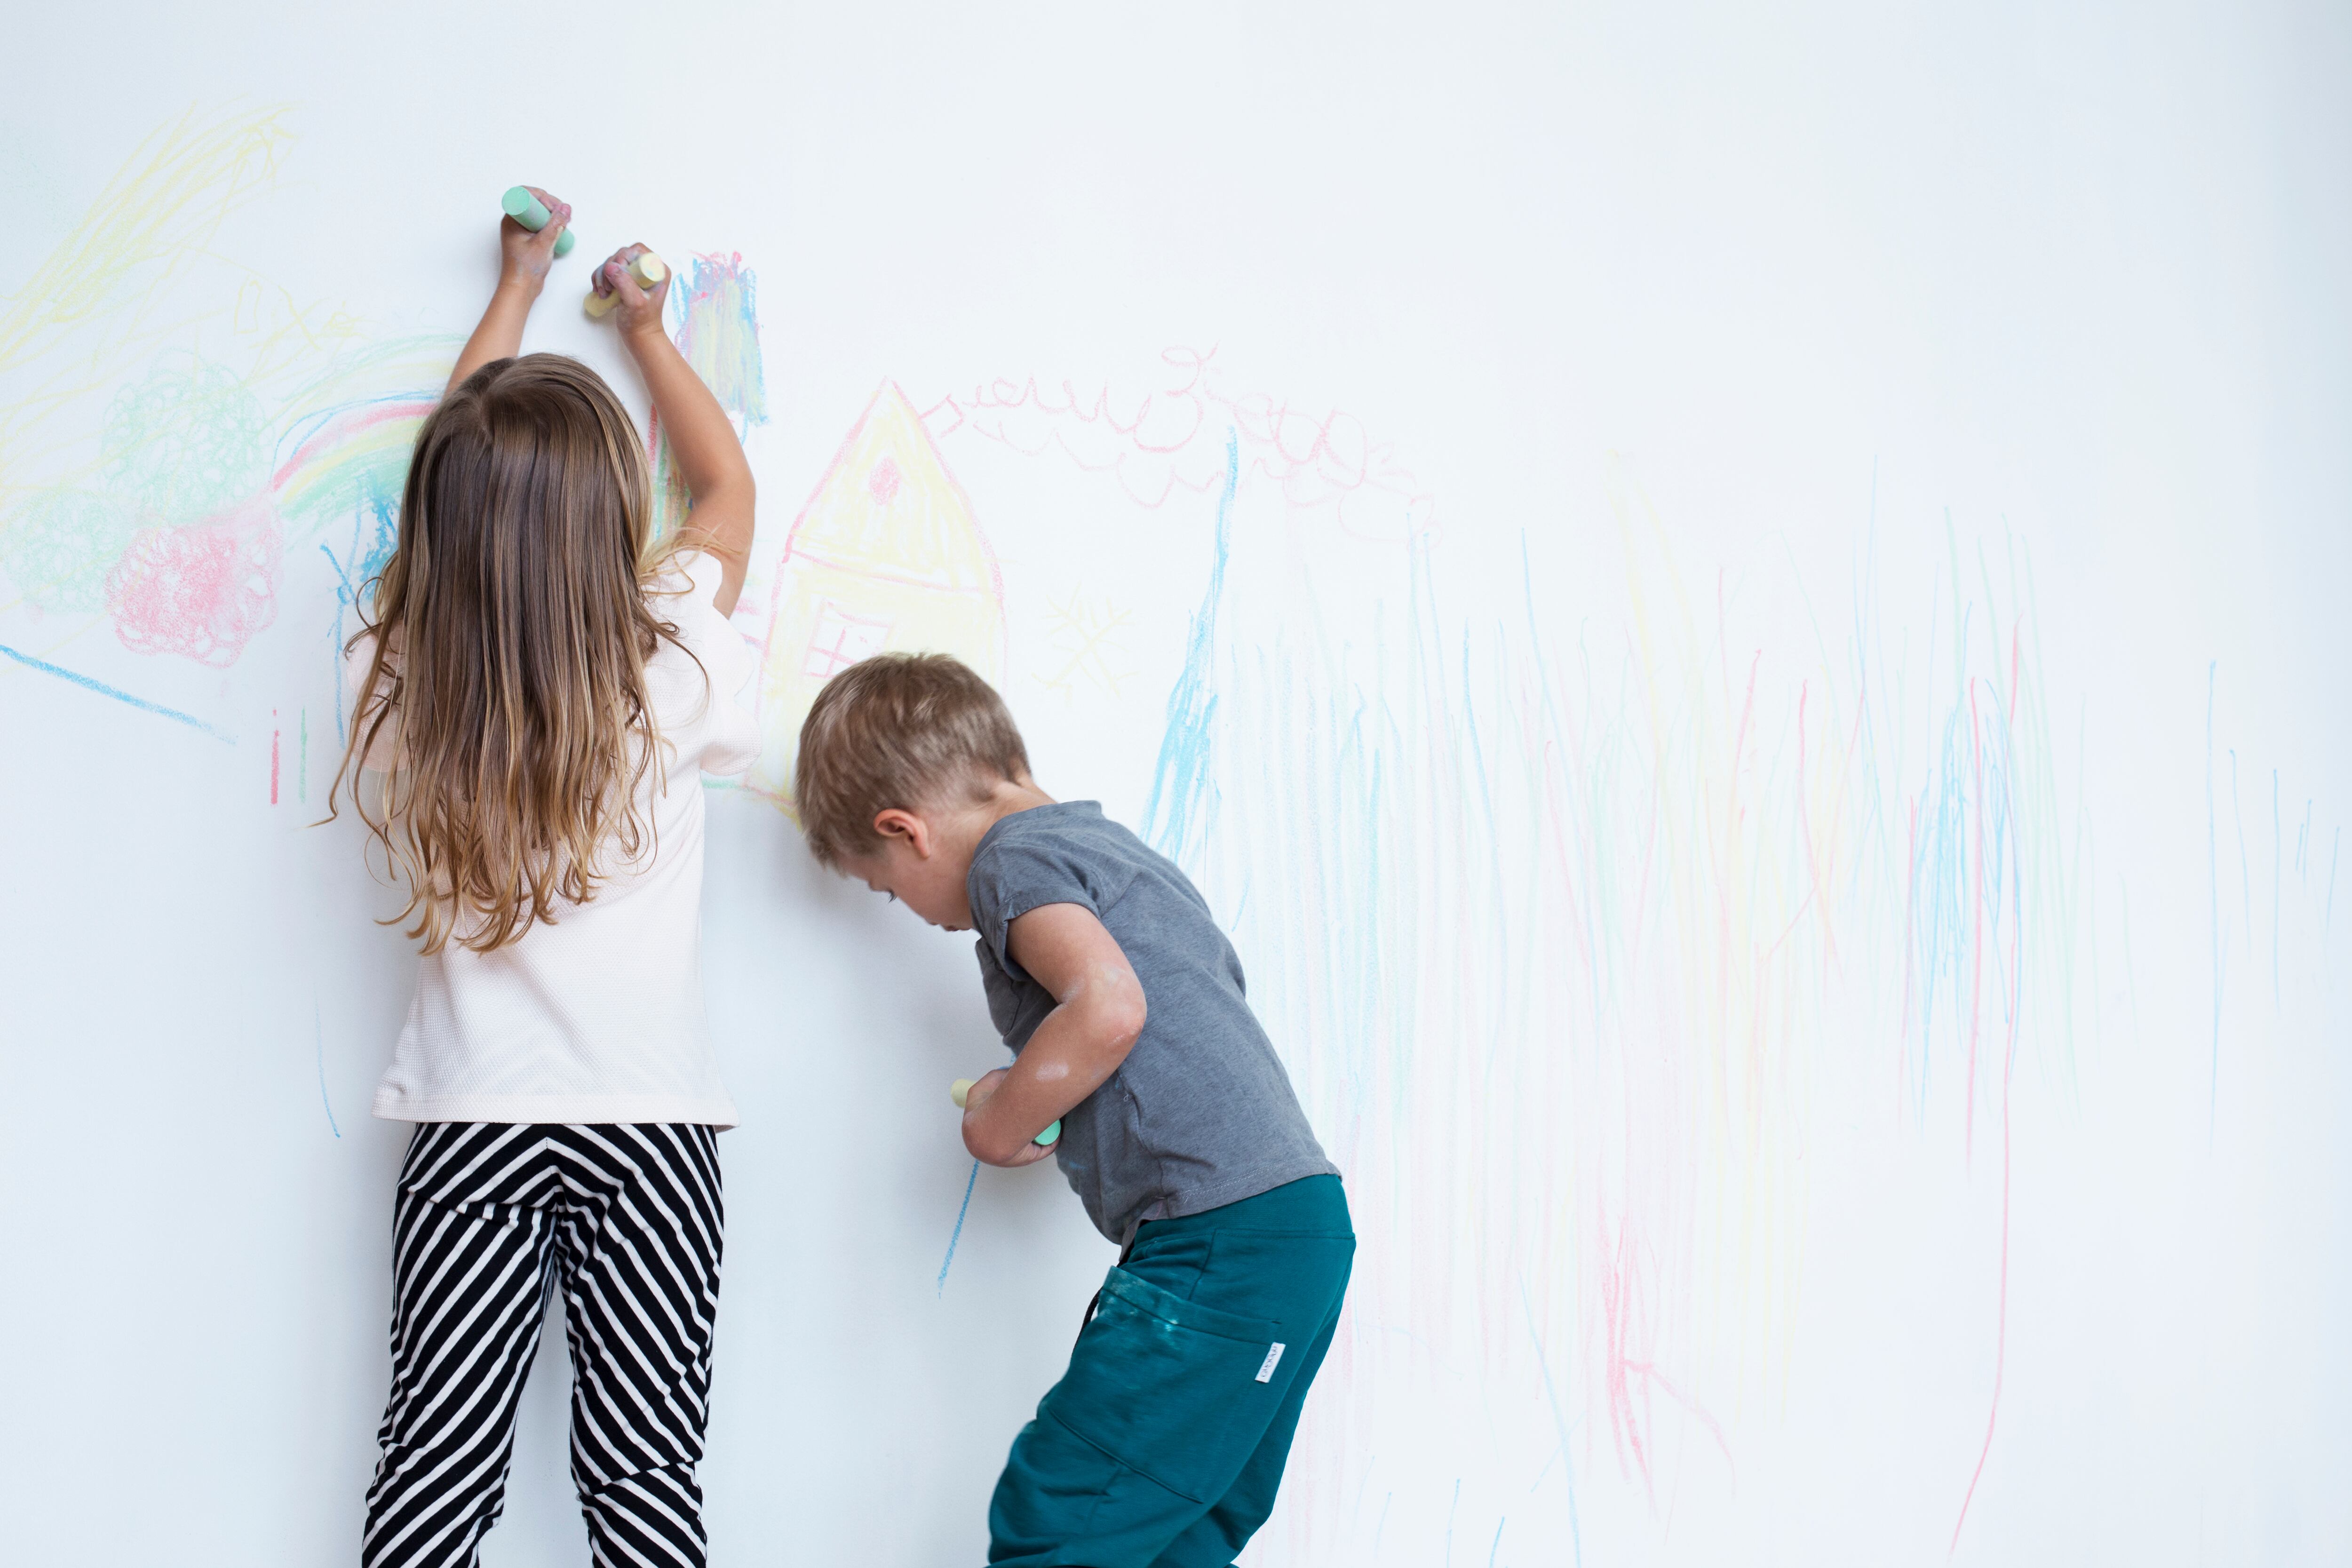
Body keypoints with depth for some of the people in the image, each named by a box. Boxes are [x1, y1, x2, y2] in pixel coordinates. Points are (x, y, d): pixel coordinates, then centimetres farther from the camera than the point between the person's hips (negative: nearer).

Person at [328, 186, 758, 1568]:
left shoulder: (406, 678, -3)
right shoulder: (662, 666, -9)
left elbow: (451, 475, 15)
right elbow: (730, 488, 12)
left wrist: (516, 292, 28)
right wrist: (645, 327, 26)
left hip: (472, 1126, 2)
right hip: (647, 1119, -2)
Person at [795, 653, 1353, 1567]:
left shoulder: (1014, 857, -3)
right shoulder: (1115, 849, 25)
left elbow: (1109, 1007, -22)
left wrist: (1002, 1116, -6)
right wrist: (1037, 1107, 23)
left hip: (1222, 1243, -10)